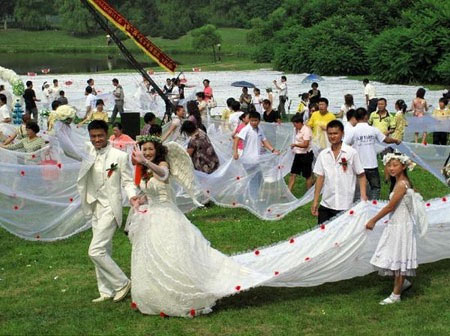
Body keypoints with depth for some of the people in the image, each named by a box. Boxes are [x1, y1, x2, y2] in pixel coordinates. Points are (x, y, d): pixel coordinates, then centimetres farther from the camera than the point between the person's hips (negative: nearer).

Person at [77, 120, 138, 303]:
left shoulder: (120, 156, -9)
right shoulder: (88, 153, 5)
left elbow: (127, 181, -6)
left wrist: (132, 196, -21)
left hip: (110, 207, -6)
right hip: (96, 207, 7)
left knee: (96, 250, -13)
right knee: (103, 252, 14)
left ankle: (122, 283, 2)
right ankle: (106, 292, 24)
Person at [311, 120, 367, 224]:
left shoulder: (352, 153, -3)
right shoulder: (323, 154, 6)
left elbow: (361, 175, 0)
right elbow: (320, 178, 8)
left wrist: (363, 195, -11)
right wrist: (315, 201, 5)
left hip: (345, 206, -3)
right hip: (326, 204, 3)